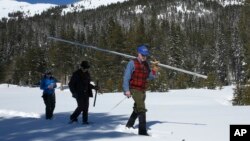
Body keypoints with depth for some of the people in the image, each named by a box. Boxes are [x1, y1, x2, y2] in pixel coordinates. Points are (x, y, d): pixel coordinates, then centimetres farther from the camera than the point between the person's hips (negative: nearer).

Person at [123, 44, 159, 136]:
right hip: (135, 89, -8)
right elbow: (126, 77, -12)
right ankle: (142, 131, -18)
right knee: (142, 109, -18)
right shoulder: (132, 63, -9)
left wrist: (154, 69, -4)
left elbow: (150, 77, 11)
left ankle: (129, 126, 39)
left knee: (137, 109, 21)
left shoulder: (146, 64, 10)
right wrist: (126, 90, -19)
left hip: (143, 90, 8)